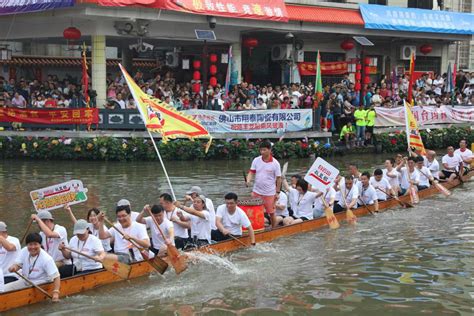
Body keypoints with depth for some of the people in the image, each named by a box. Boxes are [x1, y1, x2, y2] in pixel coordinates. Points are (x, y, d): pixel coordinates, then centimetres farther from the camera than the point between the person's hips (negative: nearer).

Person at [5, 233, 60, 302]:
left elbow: (56, 277, -24)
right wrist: (14, 267, -32)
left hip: (40, 285, -5)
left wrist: (56, 293, -36)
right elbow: (17, 264, -6)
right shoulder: (24, 251, -4)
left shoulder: (46, 259, -22)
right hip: (25, 282, 6)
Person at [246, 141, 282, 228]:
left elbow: (278, 178, -4)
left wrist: (277, 192, -4)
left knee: (271, 213, 6)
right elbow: (251, 172, 1)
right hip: (256, 191, 3)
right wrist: (248, 181, -20)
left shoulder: (275, 163, -9)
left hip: (269, 193, -3)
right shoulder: (256, 160, -1)